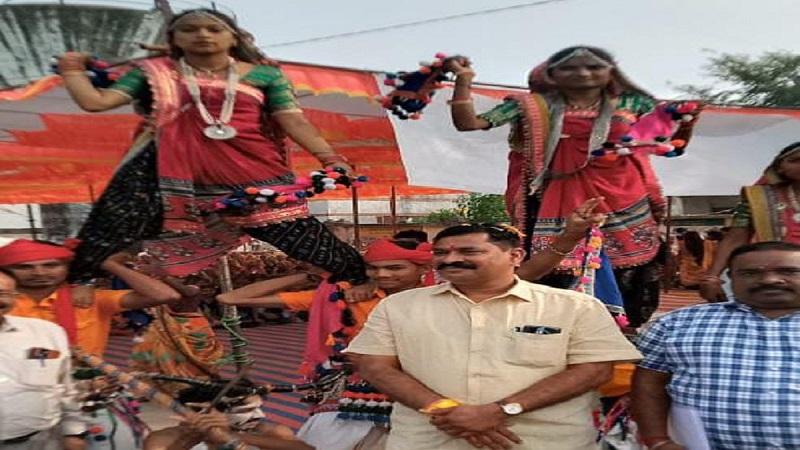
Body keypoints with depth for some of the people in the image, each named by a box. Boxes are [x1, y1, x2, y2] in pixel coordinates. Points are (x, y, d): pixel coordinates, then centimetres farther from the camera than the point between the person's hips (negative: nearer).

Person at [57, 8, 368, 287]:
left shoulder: (264, 75, 7)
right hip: (173, 165, 2)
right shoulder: (153, 72, 9)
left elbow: (293, 120, 0)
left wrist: (330, 158, -11)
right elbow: (95, 102, 7)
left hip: (249, 165, -1)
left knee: (294, 230, -4)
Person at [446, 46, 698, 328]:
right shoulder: (535, 105, 0)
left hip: (622, 199, 3)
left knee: (627, 275, 7)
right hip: (560, 201, -2)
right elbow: (468, 123, -6)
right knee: (557, 276, -7)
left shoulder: (632, 103, 6)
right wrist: (464, 81, -15)